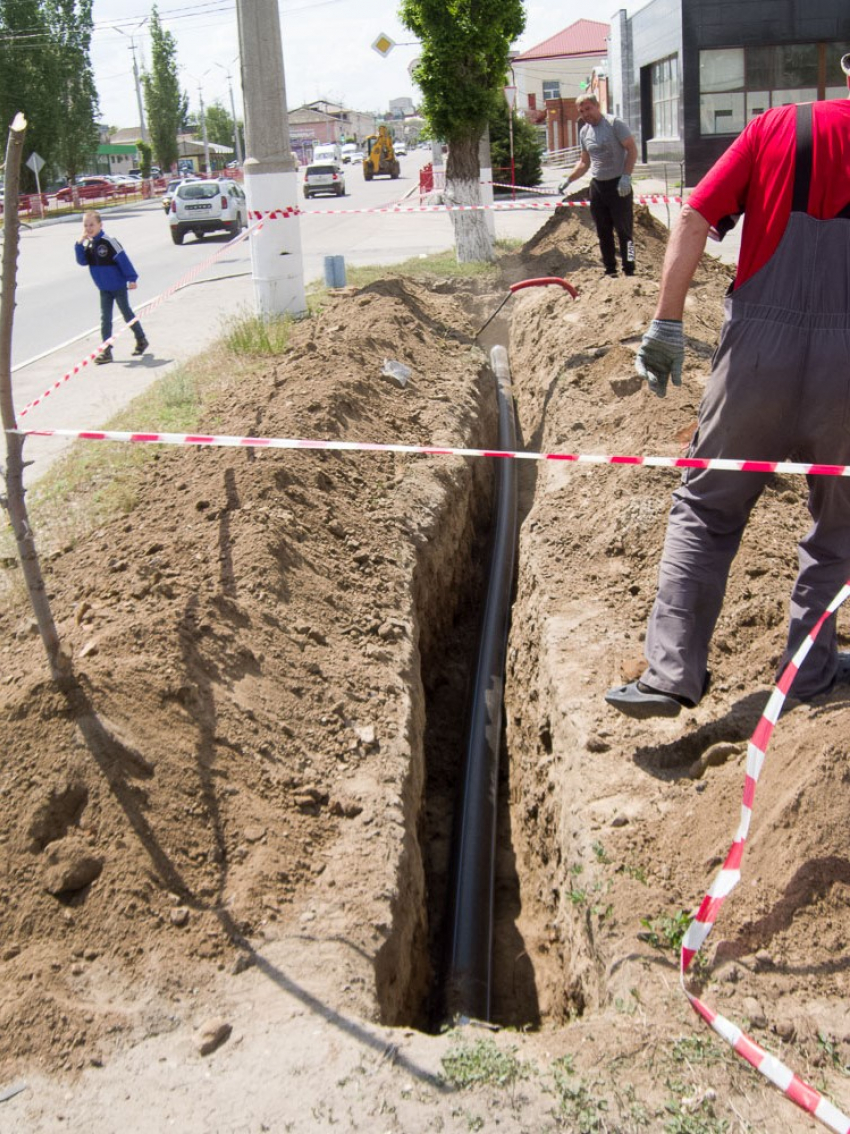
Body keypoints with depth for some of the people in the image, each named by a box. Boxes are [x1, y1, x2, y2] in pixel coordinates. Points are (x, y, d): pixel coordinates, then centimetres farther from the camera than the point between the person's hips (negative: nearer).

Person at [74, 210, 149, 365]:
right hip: (104, 288, 6)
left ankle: (141, 340, 27)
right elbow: (82, 262, -3)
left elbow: (123, 259, -16)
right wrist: (79, 245, -14)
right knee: (105, 318, 3)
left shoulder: (109, 242, -17)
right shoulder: (88, 244, 3)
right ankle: (106, 349, 3)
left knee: (127, 313, 8)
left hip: (118, 285, -6)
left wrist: (131, 278, -17)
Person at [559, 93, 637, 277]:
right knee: (603, 233, 9)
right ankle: (610, 271, 17)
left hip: (618, 185, -6)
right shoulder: (584, 132, 11)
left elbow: (632, 150, -10)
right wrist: (568, 179, 9)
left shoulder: (615, 124, -8)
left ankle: (629, 271, -4)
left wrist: (626, 176, -21)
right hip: (597, 186, 6)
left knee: (623, 231, -7)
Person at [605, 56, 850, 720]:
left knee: (706, 508, 9)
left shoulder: (774, 128, 6)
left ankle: (672, 672, 1)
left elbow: (694, 221, 0)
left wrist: (666, 326, 2)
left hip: (761, 343, 1)